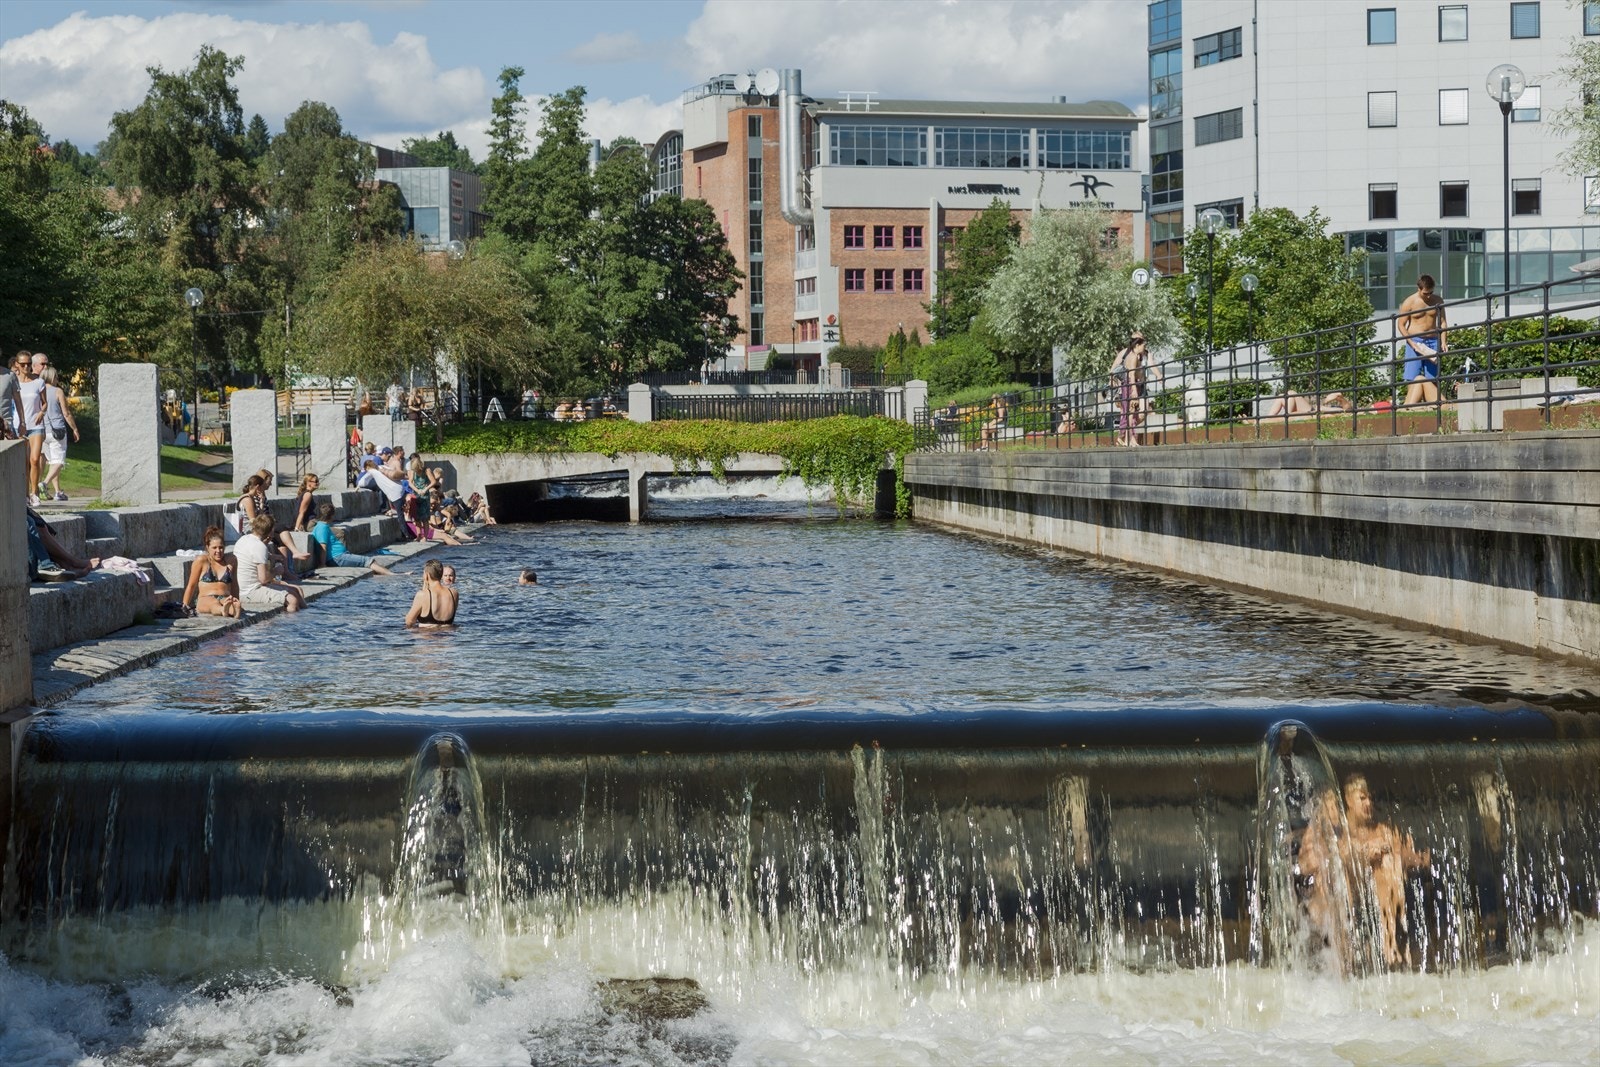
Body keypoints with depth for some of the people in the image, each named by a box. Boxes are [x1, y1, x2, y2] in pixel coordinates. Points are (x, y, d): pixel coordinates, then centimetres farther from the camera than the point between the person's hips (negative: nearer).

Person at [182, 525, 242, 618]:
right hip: (205, 599, -2)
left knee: (233, 604, -37)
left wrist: (236, 603, 29)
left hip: (225, 599, 2)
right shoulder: (201, 561, 6)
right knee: (214, 603, -42)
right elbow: (191, 586, 13)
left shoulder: (231, 560, 15)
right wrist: (185, 606, 13)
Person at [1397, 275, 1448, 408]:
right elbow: (1401, 324, -4)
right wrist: (1412, 343, -13)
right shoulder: (1410, 302, -5)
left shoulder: (1437, 301, 6)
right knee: (1413, 377, -10)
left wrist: (1443, 342, -2)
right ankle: (1410, 405, -12)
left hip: (1433, 342, 3)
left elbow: (1442, 322, 10)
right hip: (1414, 341, -3)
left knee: (1432, 378, -2)